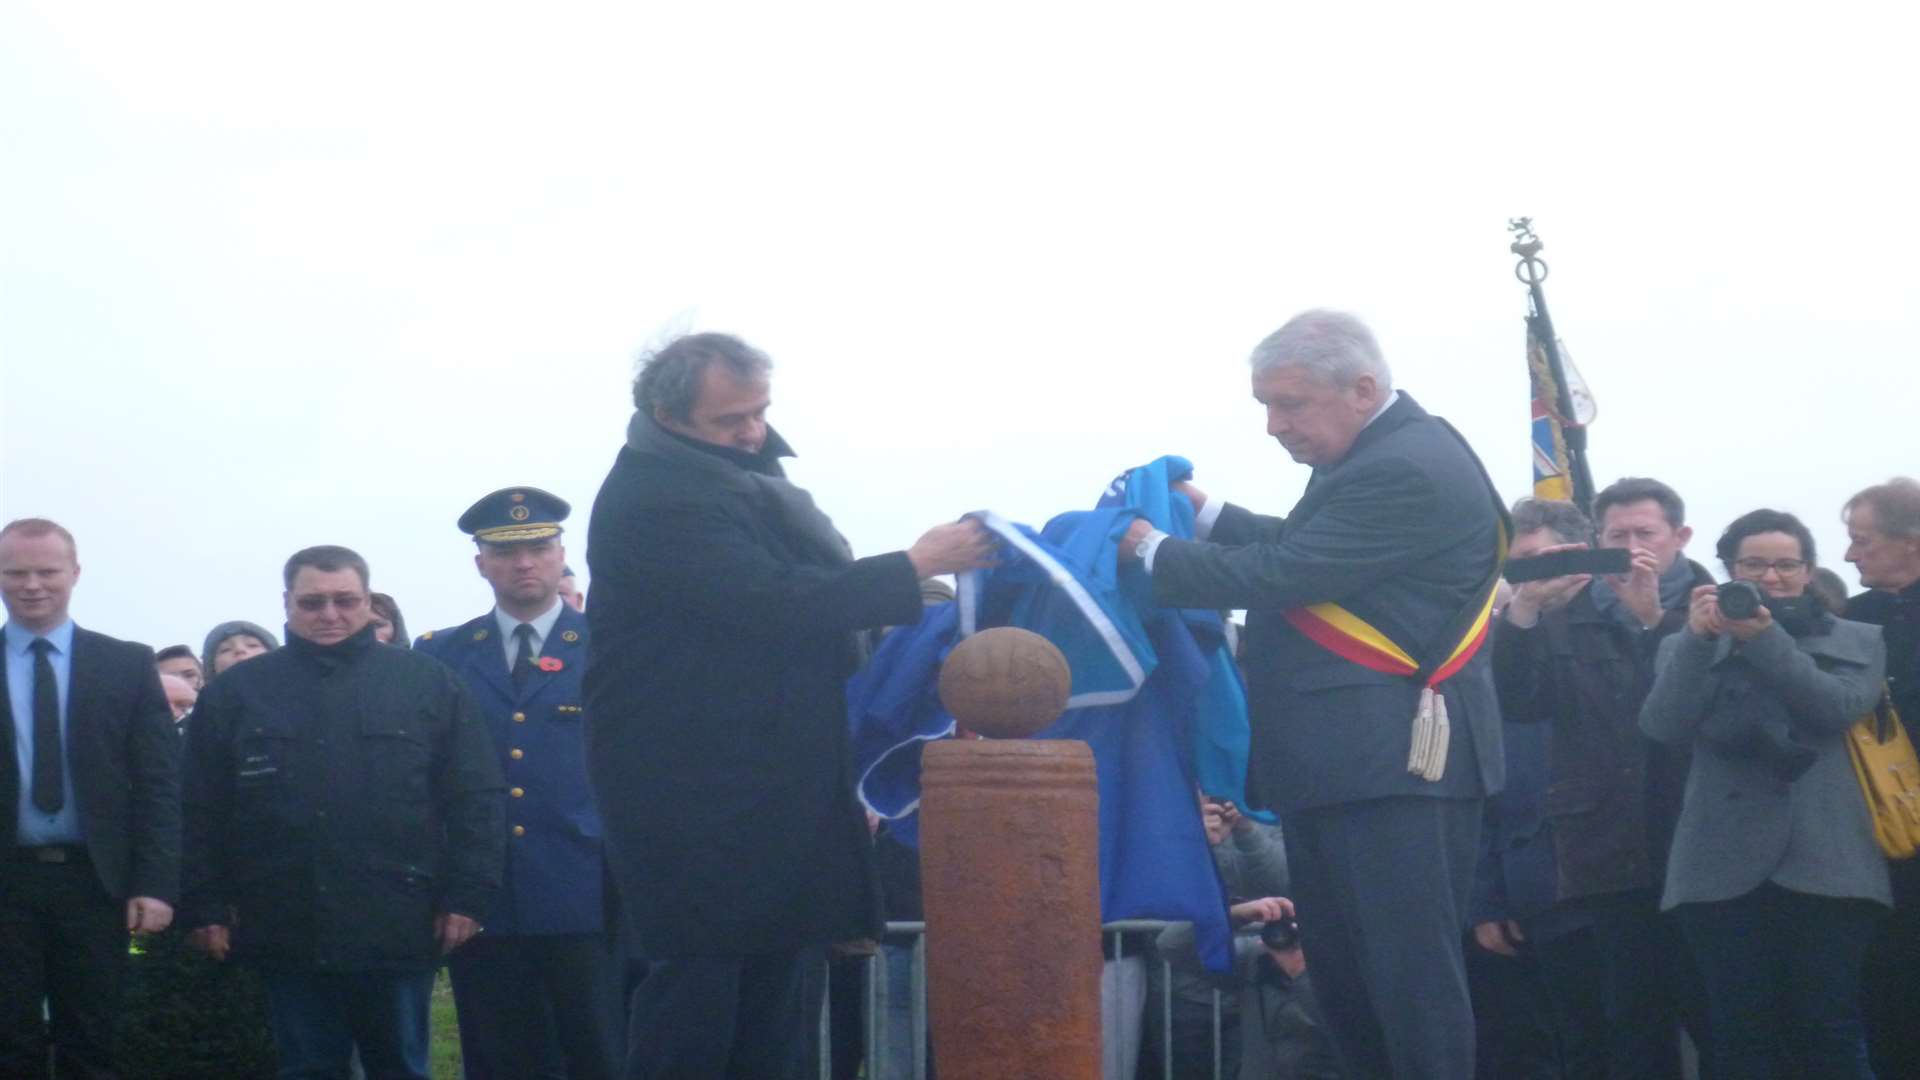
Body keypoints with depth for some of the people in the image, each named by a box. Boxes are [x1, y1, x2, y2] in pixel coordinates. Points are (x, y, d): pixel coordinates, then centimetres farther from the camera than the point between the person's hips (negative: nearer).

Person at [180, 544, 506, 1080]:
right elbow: (200, 814, 6)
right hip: (287, 934, 1)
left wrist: (466, 897, -4)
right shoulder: (235, 692, 8)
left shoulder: (428, 683, 5)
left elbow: (475, 800, 2)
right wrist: (205, 909, 0)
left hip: (396, 933, -1)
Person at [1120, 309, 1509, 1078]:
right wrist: (1205, 517, 14)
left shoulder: (1406, 471, -20)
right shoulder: (1370, 453, 13)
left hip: (1396, 763, -11)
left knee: (1410, 975, -7)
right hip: (1340, 763, 11)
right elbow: (1301, 550, 26)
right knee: (1342, 973, 15)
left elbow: (1278, 576, -21)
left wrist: (1153, 553, -8)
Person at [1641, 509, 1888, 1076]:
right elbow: (1664, 725, -4)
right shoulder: (1691, 646, 13)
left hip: (1826, 862, 0)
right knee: (1741, 1033, -2)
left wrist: (1766, 639, -17)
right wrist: (1698, 637, -17)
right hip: (1725, 865, 1)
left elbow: (1842, 706, -7)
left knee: (1829, 1029, -6)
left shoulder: (1857, 640, 13)